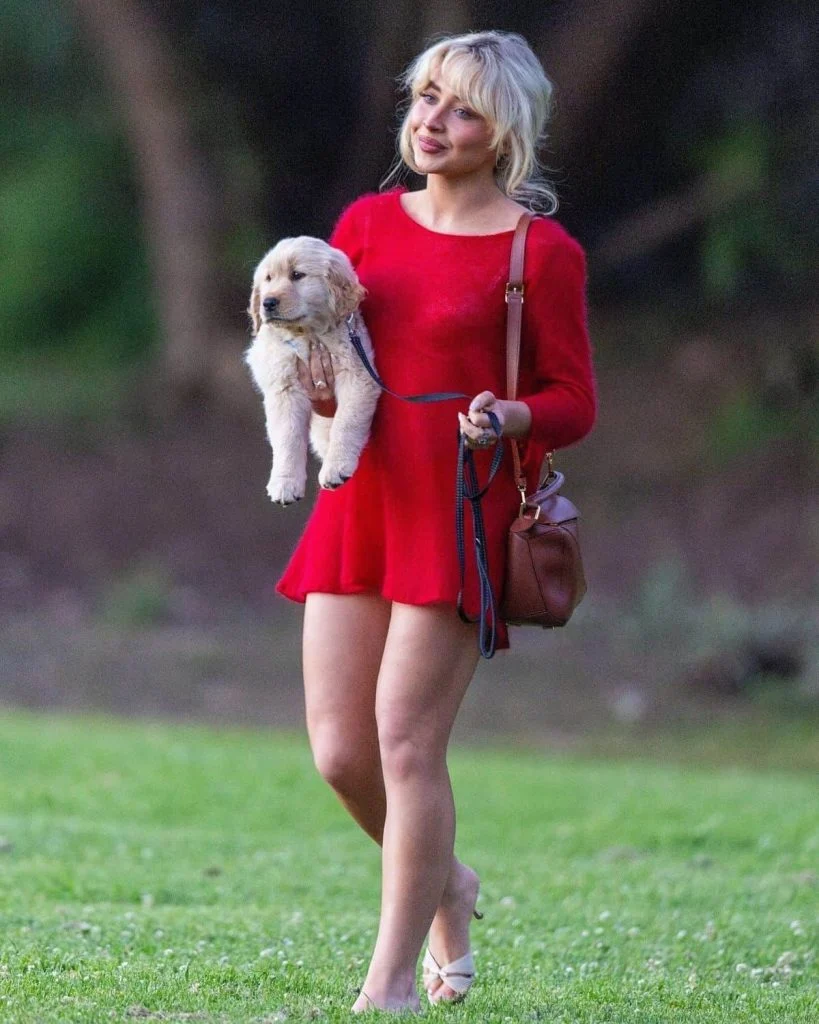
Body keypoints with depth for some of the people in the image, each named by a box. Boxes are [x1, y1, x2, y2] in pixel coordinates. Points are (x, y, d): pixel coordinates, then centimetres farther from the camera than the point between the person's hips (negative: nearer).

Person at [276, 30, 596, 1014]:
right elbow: (318, 336, 20)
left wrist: (507, 418, -22)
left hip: (462, 512, -5)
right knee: (337, 749, 2)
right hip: (360, 499, 5)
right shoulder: (368, 222, 11)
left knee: (406, 741, -9)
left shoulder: (540, 251, -5)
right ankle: (445, 882, 31)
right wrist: (318, 385, -3)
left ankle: (393, 977, 2)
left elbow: (573, 403, -2)